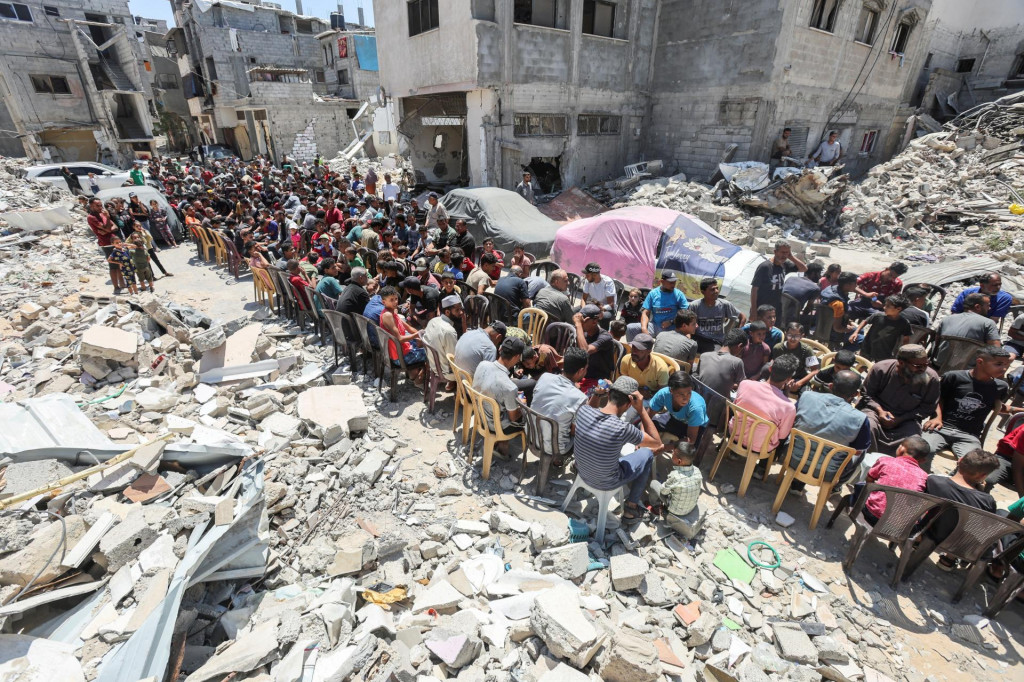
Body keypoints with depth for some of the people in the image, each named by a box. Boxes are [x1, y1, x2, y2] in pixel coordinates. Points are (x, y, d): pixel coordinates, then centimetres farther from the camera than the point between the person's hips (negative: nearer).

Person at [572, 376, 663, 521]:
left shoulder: (583, 410, -22)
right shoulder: (623, 429, -35)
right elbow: (657, 443, -16)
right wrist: (641, 409, -22)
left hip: (582, 472, 5)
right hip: (606, 483, -4)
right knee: (647, 453, 19)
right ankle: (631, 507, 30)